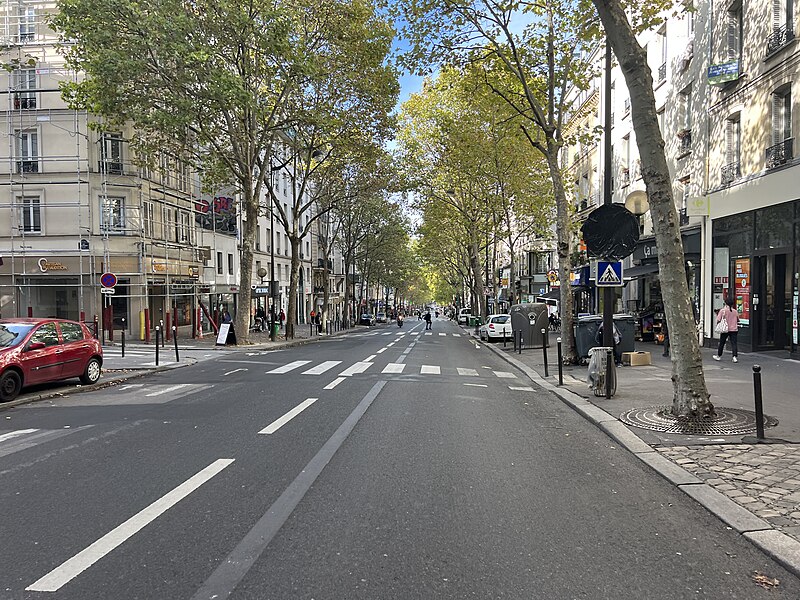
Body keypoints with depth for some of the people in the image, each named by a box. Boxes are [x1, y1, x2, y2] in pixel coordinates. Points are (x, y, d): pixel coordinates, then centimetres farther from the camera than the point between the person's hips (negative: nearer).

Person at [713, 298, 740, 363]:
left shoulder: (722, 310, -7)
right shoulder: (735, 311, 2)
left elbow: (718, 320, -12)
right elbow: (738, 320, 15)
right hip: (734, 330, 2)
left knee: (721, 343, 12)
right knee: (734, 343, -1)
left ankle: (719, 356, 23)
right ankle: (735, 357, -14)